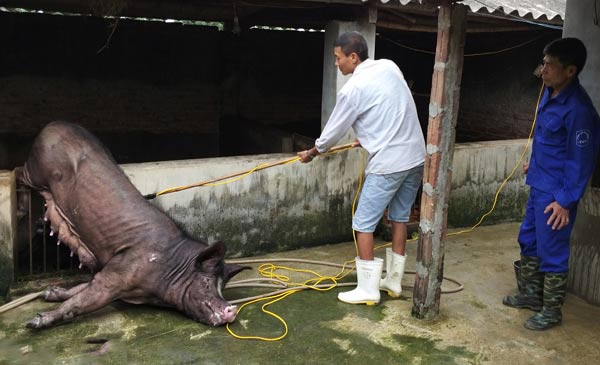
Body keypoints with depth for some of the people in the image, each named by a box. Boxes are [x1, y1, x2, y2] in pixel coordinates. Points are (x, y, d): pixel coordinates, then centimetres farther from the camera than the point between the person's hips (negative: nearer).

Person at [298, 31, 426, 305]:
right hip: (416, 157, 8)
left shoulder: (353, 88, -13)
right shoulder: (389, 67, 8)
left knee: (363, 224, 3)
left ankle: (368, 290, 9)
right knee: (399, 218, 17)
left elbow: (334, 129, -2)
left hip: (388, 164, -8)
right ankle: (393, 281, 27)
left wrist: (312, 153, 15)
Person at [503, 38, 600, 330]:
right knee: (528, 241, 20)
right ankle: (532, 294, 37)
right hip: (539, 185, 9)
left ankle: (551, 311, 20)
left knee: (552, 252, 4)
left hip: (556, 193, -9)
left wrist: (565, 201, -18)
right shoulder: (551, 93, 3)